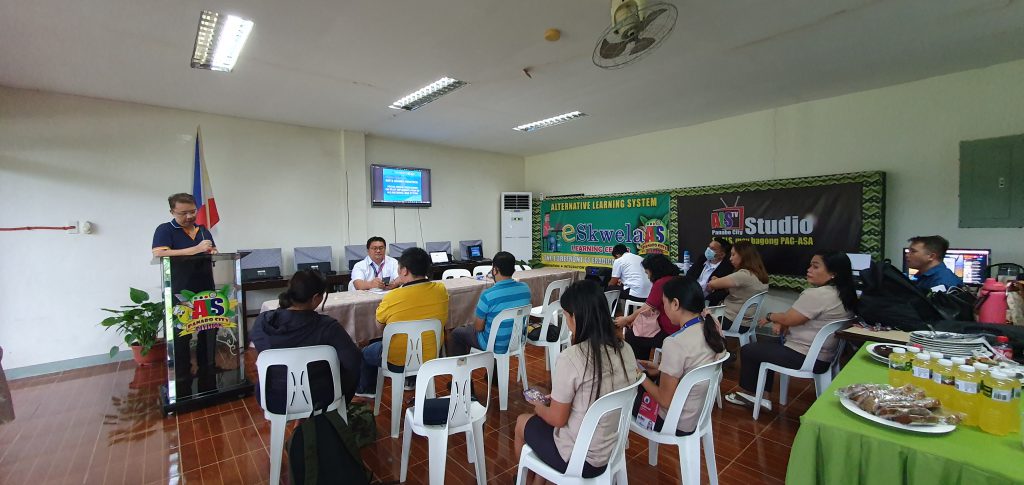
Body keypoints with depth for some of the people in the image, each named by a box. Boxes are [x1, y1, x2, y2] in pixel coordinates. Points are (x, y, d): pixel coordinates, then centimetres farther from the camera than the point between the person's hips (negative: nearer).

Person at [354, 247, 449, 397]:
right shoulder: (441, 290, -15)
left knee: (365, 352, 27)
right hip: (432, 357, 4)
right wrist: (406, 285, 4)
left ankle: (366, 389, 46)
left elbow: (379, 323, -5)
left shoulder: (392, 297, -26)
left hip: (398, 361, -4)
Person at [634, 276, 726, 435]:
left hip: (677, 424, -7)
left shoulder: (675, 343, -32)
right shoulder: (712, 329, -9)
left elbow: (665, 401, -24)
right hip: (702, 415, 7)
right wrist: (661, 370, 7)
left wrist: (642, 378, -8)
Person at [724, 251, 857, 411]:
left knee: (747, 350, 5)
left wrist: (770, 317, 1)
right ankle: (763, 397, 24)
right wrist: (780, 322, -2)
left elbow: (789, 319, -18)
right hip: (825, 355, 10)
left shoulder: (816, 294, -26)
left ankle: (751, 393, 25)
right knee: (765, 346, 24)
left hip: (806, 358, -10)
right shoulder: (843, 294, 6)